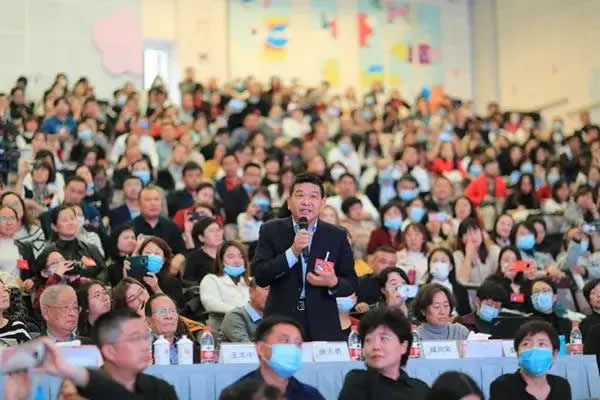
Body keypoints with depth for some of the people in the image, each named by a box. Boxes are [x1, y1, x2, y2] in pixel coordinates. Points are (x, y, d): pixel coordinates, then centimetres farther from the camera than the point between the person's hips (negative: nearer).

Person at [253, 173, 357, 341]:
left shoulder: (337, 236, 4)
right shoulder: (271, 231, 2)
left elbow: (351, 284, 7)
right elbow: (260, 276, -8)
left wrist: (334, 282, -15)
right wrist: (292, 251, -19)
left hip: (323, 328, 1)